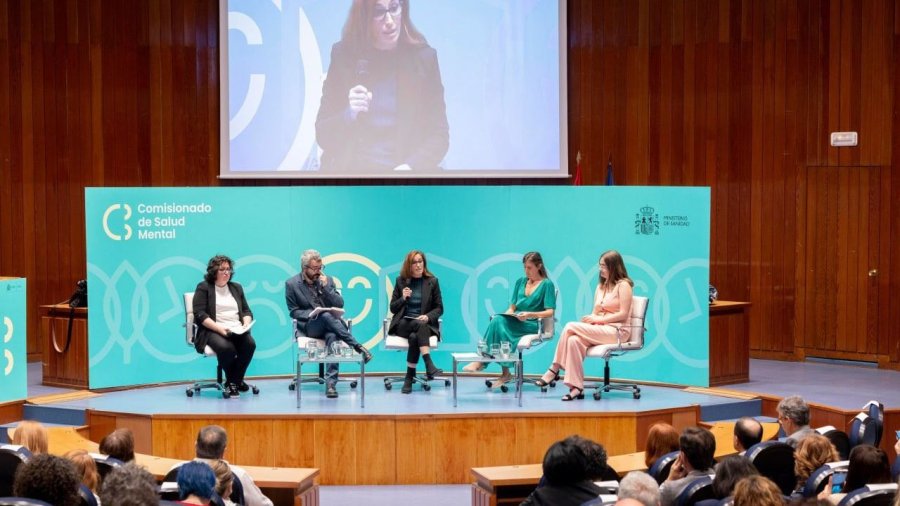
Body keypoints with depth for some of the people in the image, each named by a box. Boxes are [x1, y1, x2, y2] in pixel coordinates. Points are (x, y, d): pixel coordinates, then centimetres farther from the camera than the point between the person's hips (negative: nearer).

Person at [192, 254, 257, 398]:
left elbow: (247, 311, 21)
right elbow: (200, 314, -5)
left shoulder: (236, 288, 22)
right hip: (213, 331, -4)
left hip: (237, 330, 5)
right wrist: (219, 328, -18)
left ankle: (235, 381, -11)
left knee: (250, 344, -29)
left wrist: (246, 323, -3)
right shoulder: (203, 287, 5)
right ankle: (232, 381, -10)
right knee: (226, 348, -36)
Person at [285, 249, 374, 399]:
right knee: (327, 316, -36)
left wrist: (326, 287, -7)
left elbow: (340, 304, 6)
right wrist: (312, 313, -15)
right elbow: (294, 312, 3)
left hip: (329, 325, 2)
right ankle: (357, 347, -33)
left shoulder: (328, 280, 12)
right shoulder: (291, 284, 4)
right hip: (308, 326, -2)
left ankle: (331, 383, -40)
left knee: (332, 336, -35)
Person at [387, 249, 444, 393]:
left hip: (424, 324, 1)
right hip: (403, 324, 0)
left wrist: (428, 317, -14)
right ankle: (429, 365, -47)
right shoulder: (401, 281, 9)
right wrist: (403, 298, -10)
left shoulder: (432, 281, 7)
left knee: (414, 337, -36)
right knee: (420, 325, -36)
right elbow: (393, 308, 10)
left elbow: (439, 308, 7)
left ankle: (409, 378, -32)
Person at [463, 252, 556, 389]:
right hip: (515, 322, 5)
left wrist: (530, 314, -21)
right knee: (499, 321, -31)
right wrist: (506, 314, -4)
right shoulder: (520, 282, 21)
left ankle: (482, 361, -30)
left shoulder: (547, 284, 3)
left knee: (499, 322, -30)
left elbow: (550, 312, -5)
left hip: (533, 325, -5)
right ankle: (505, 372, -34)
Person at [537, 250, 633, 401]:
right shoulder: (601, 286, 23)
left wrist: (599, 319, -13)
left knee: (570, 326, -24)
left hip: (617, 331, -7)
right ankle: (576, 387, -33)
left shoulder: (623, 285, 0)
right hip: (599, 331, 7)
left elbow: (623, 314, -10)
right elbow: (595, 313, 16)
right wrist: (589, 318, -7)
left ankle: (554, 370, -16)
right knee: (574, 340, -28)